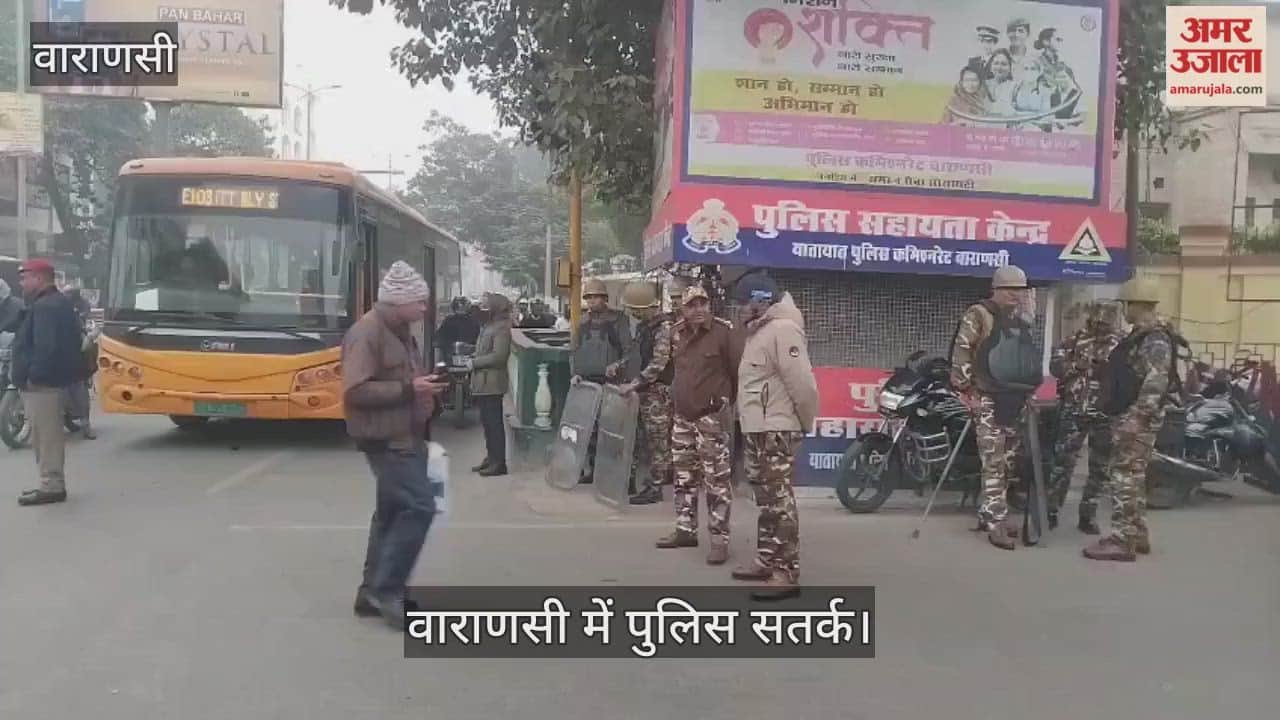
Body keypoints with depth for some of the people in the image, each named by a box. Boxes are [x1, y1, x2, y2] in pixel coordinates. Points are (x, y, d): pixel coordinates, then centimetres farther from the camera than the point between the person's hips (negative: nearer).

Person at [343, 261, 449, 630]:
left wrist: (421, 387, 13)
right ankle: (385, 589, -5)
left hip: (404, 435, 10)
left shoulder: (400, 332, 14)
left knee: (393, 511, 12)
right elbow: (356, 392, -23)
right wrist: (408, 388, -23)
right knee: (419, 506, -14)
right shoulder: (367, 332, -16)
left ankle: (373, 592, 20)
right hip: (386, 438, -10)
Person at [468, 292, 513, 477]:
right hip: (483, 383, 10)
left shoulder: (501, 328, -12)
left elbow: (499, 356, -21)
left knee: (494, 423, -6)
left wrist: (474, 362, -14)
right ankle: (491, 458, 24)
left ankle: (499, 463, -2)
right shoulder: (488, 326, 17)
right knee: (487, 422, 15)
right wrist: (474, 363, 4)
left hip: (492, 383, -10)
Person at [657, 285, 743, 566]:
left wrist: (728, 399, -1)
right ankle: (685, 530, 27)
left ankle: (719, 538, -2)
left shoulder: (723, 332, -10)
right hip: (681, 417, 7)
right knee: (684, 477, 15)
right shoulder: (677, 333, 9)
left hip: (711, 418, -7)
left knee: (717, 480, -7)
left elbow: (740, 369, -8)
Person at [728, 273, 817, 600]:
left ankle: (786, 572, -6)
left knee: (780, 501, -9)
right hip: (756, 429, 11)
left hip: (775, 430, -11)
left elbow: (801, 382, -20)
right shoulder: (761, 330, 17)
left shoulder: (783, 329, -16)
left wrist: (805, 423, -10)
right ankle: (767, 561, 28)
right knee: (766, 500, 17)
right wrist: (743, 414, 12)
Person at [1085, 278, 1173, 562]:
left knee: (1125, 477, -8)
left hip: (1136, 419, -11)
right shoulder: (1140, 335, 16)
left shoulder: (1156, 340, -17)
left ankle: (1122, 541, -5)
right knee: (1133, 477, 16)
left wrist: (1137, 417, -29)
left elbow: (1156, 383, -26)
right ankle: (1137, 534, 25)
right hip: (1127, 416, 11)